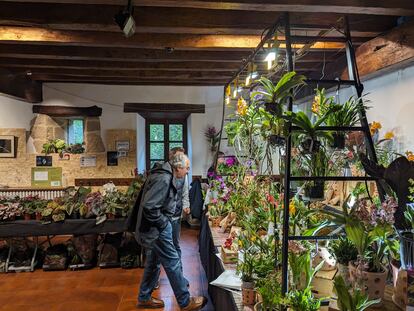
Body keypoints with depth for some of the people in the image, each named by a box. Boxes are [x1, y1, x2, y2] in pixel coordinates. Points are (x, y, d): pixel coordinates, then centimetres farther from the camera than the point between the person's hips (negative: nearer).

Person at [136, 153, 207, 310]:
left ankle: (144, 298, 33)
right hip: (157, 230, -10)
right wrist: (163, 223, -19)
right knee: (173, 263, 0)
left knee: (154, 262, 19)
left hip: (157, 228, 10)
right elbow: (149, 207, -30)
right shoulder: (163, 179, -25)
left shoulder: (166, 176, 8)